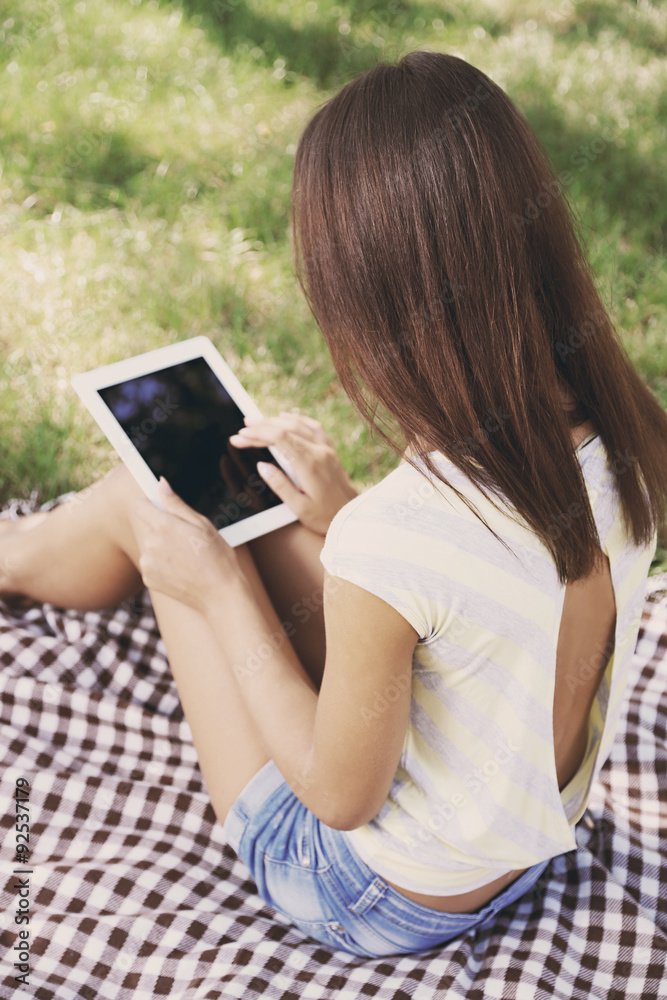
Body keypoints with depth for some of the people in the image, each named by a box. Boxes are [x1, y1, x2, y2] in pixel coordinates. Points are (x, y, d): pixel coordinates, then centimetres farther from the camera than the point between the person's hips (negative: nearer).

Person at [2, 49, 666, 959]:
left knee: (143, 504, 5)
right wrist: (349, 521, -2)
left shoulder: (389, 545, -38)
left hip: (379, 903, -6)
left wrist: (224, 590, -13)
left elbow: (342, 797, -21)